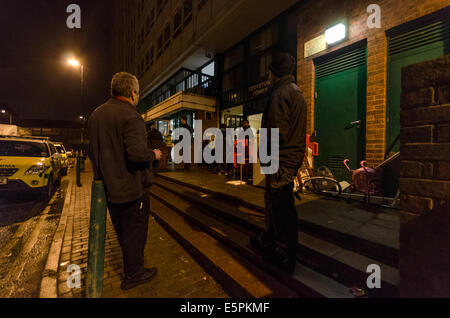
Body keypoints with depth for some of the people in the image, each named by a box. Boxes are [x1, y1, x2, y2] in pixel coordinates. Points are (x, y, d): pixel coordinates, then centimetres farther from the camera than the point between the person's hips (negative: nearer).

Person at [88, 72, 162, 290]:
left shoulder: (96, 114, 9)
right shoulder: (130, 116, -19)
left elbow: (93, 151, 15)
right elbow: (137, 153, -31)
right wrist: (154, 155, -12)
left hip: (109, 188, 9)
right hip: (132, 188, -9)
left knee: (122, 230, 25)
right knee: (135, 232, 10)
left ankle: (131, 265, 47)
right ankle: (132, 275, 28)